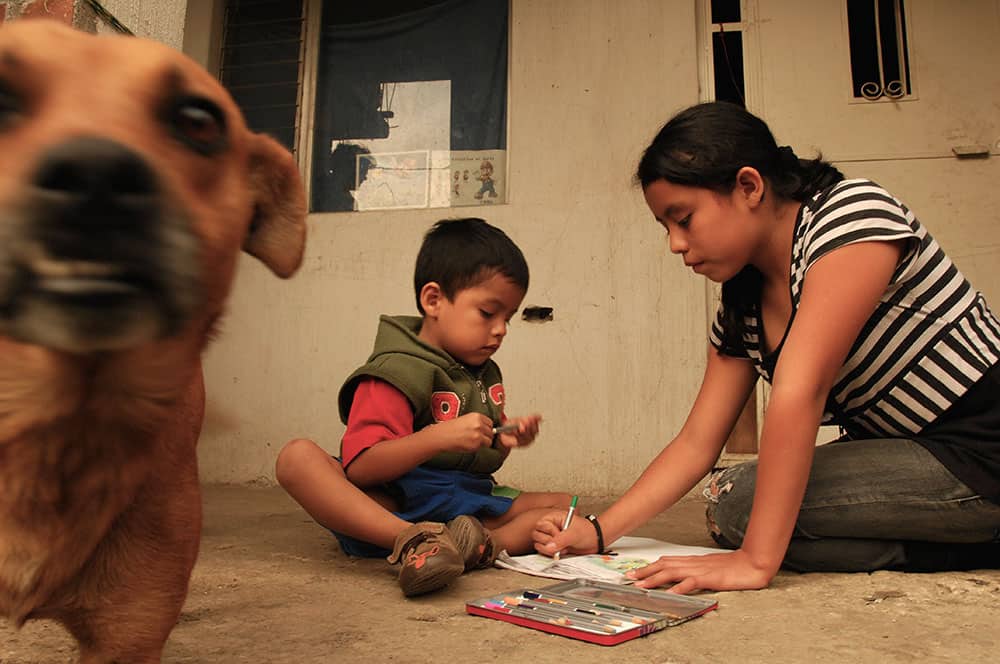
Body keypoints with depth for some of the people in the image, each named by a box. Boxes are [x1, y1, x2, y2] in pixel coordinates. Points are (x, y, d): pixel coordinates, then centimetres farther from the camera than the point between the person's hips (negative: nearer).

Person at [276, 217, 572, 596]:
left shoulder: (486, 373, 15)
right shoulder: (397, 372, -11)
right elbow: (359, 468, -21)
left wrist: (504, 439, 1)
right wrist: (439, 436, -30)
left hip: (469, 506, 7)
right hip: (393, 507, -6)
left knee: (564, 506, -7)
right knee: (297, 456, -29)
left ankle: (482, 546, -34)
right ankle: (412, 539, -48)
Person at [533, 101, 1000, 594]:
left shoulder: (854, 212, -20)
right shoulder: (741, 312, 3)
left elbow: (798, 391, -29)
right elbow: (696, 443, 1)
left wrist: (757, 560, -32)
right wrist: (599, 531, -8)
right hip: (902, 455, 8)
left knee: (741, 503, -20)